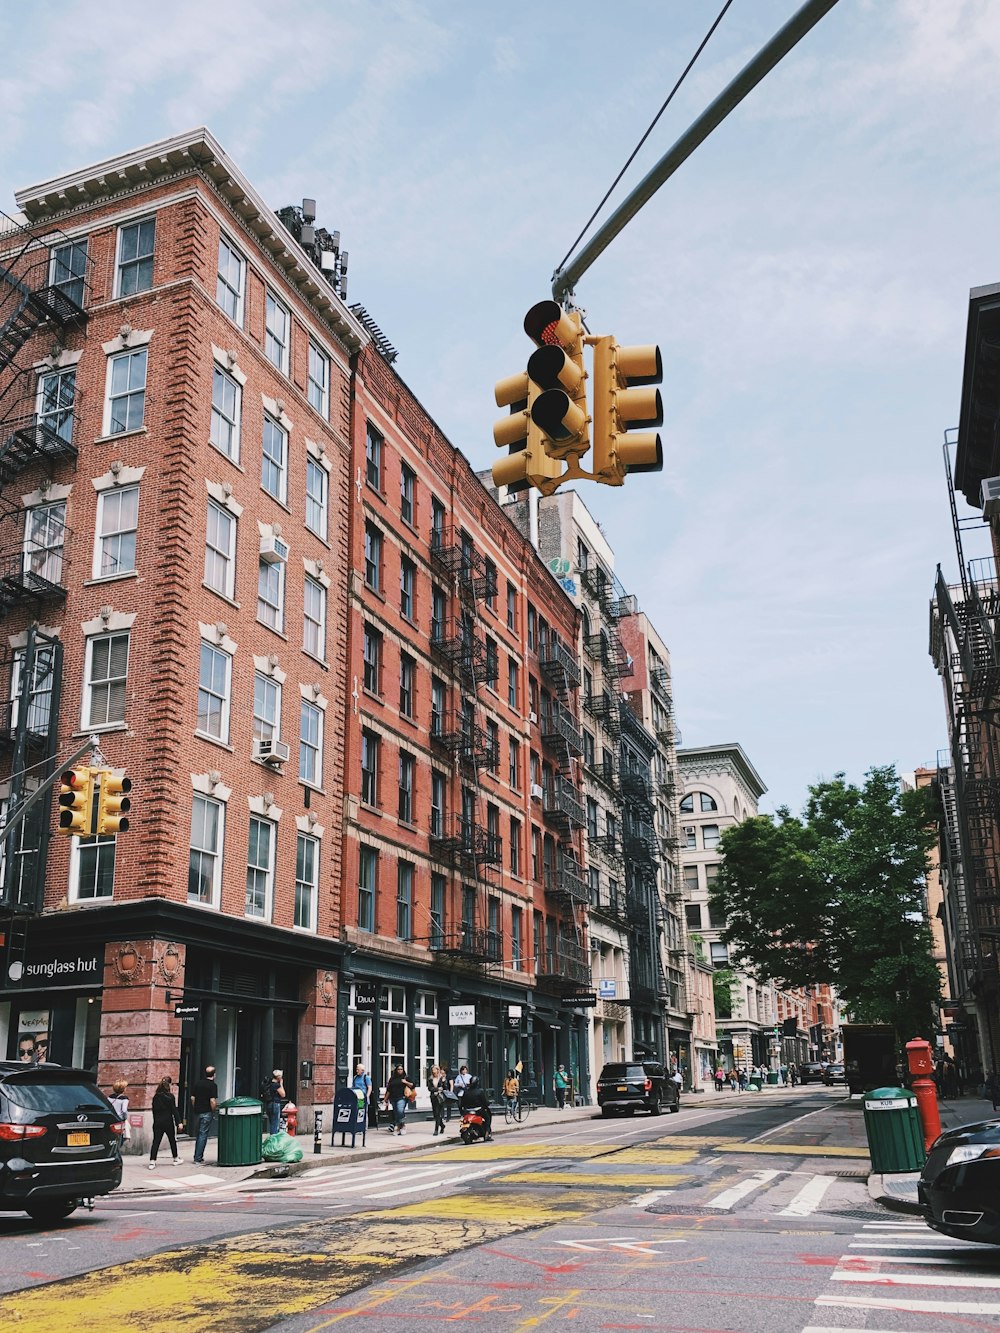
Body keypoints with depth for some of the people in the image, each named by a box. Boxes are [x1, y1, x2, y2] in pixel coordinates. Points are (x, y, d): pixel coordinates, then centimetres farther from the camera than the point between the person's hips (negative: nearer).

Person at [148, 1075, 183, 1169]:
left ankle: (152, 1162, -11)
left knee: (156, 1141, 1)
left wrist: (156, 1120, 15)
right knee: (172, 1140, 14)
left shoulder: (155, 1097, 3)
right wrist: (179, 1122, -7)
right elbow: (174, 1110, -10)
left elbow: (154, 1110, 8)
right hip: (168, 1122, -3)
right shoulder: (170, 1097, -9)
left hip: (157, 1122, 3)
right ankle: (176, 1159, 27)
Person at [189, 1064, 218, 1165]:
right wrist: (213, 1111, -4)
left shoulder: (198, 1083, 7)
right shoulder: (213, 1085, -12)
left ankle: (197, 1157, 22)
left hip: (197, 1112, 6)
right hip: (207, 1113, -6)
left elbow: (192, 1098, 8)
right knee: (203, 1135, -1)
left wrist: (195, 1109, 17)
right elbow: (212, 1101, -18)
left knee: (198, 1135, 17)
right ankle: (198, 1159, -2)